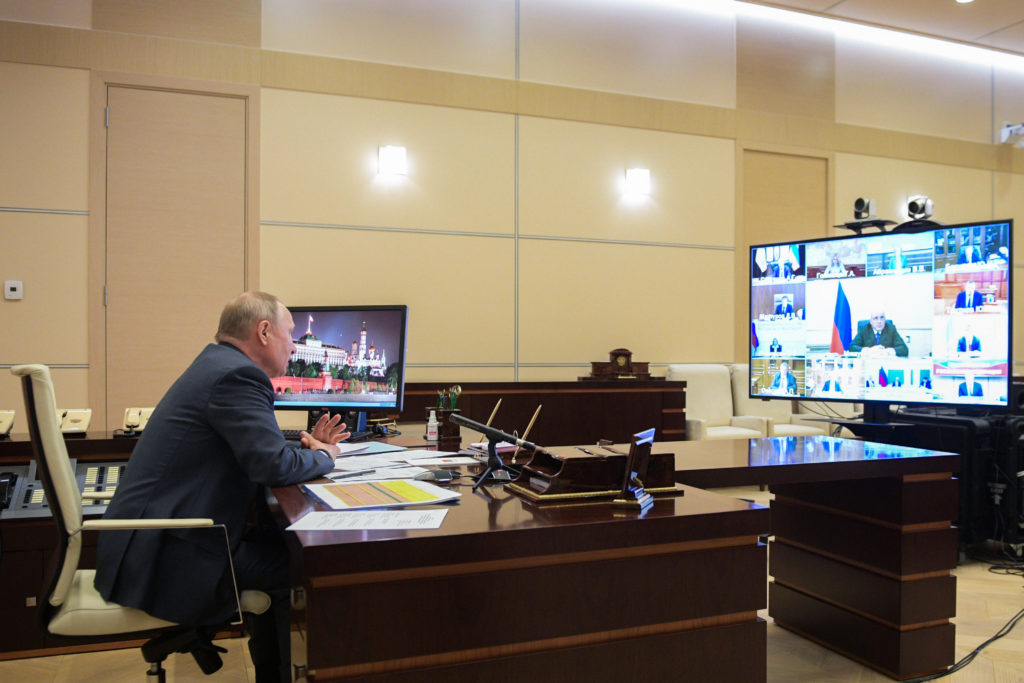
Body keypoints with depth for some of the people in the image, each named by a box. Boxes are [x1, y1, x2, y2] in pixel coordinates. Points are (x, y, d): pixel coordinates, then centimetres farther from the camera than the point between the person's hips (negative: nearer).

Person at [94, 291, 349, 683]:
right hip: (164, 555, -10)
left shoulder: (219, 365, 12)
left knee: (277, 542, 17)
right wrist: (323, 457, -6)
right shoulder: (236, 375, -19)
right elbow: (275, 466, -25)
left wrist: (307, 445, 7)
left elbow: (256, 448, 19)